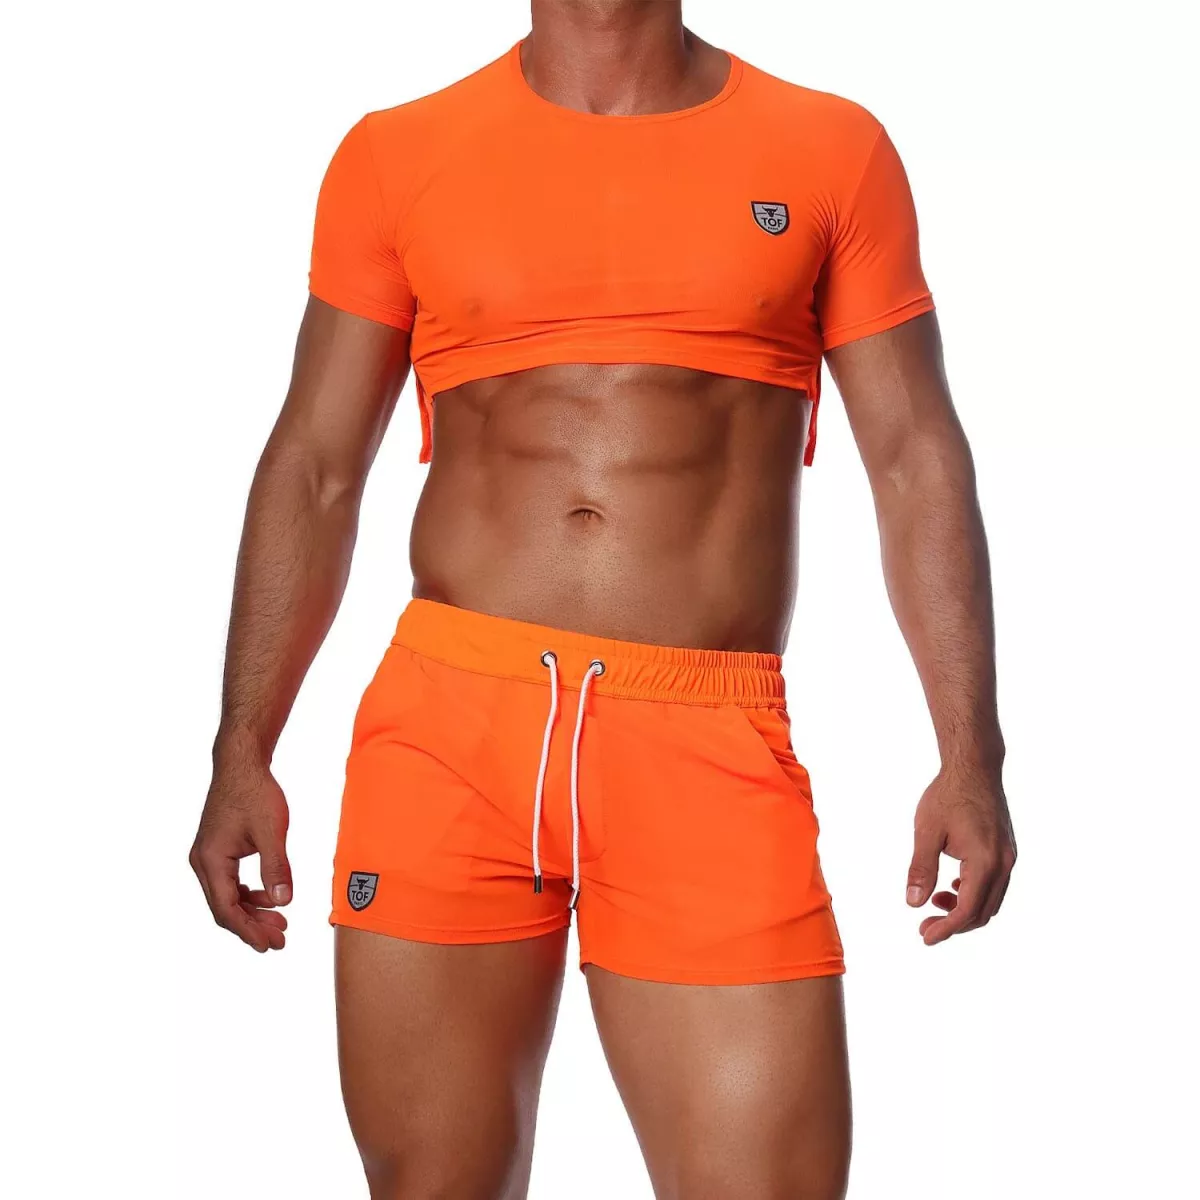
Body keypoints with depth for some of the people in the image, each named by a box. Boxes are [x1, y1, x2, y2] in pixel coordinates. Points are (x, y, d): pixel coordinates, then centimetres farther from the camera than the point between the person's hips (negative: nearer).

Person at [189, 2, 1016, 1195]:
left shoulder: (831, 153, 10)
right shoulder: (397, 156, 11)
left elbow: (917, 464, 7)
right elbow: (313, 468, 11)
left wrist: (971, 758, -1)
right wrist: (242, 755, 4)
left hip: (708, 743, 0)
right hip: (445, 723, 1)